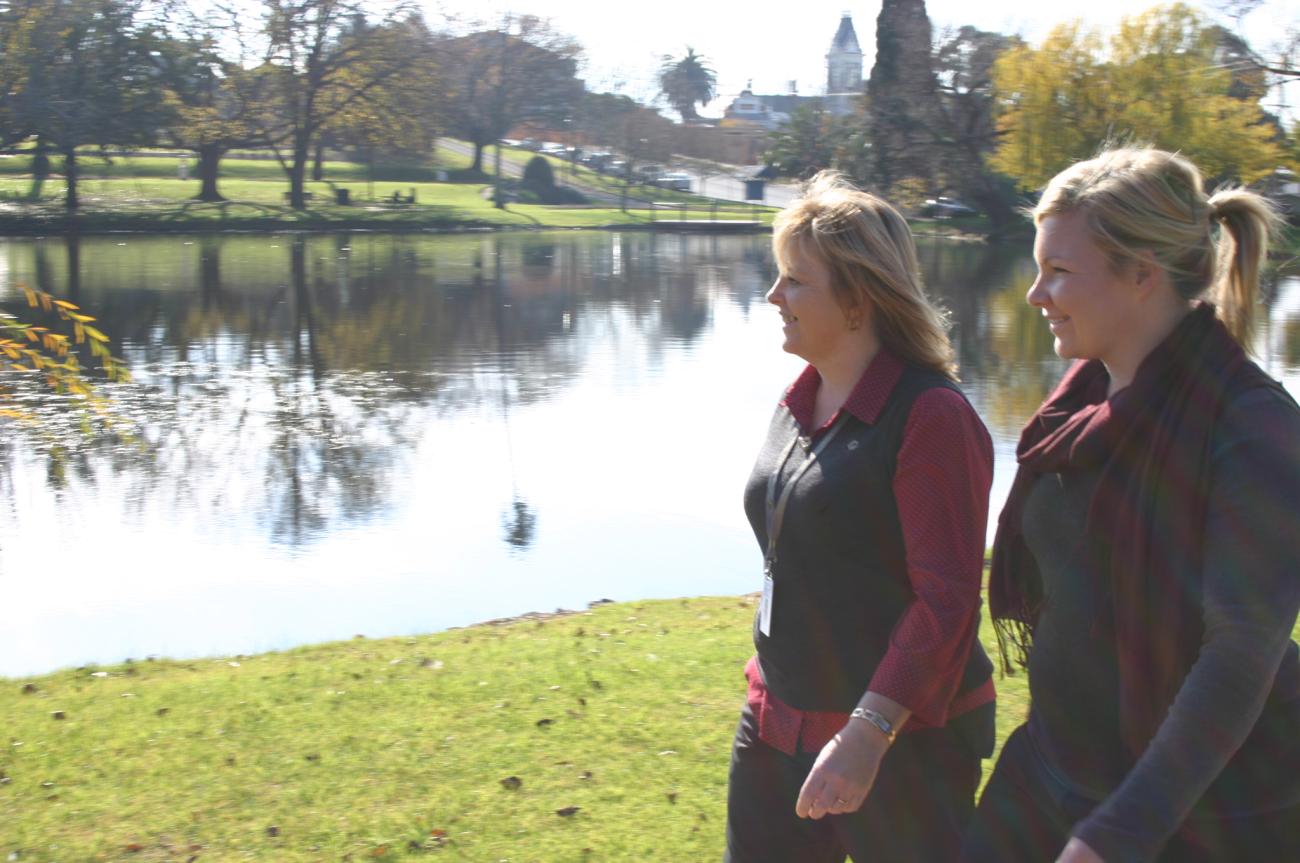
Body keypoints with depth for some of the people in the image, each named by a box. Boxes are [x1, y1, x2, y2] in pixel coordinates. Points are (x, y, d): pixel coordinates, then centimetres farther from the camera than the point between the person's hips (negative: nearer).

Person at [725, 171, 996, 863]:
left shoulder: (930, 417, -17)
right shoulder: (798, 405, 8)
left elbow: (946, 600, -22)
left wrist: (867, 733, -27)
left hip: (901, 742, -8)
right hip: (778, 724, 8)